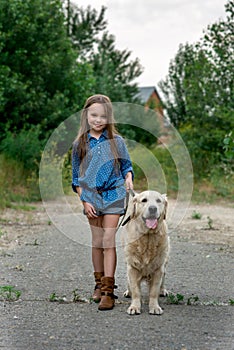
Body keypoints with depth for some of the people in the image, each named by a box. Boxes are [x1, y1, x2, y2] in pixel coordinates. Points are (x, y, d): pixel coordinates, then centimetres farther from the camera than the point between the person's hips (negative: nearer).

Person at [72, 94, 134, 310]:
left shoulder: (117, 141, 0)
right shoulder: (80, 144, 2)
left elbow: (127, 165, 9)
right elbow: (76, 177, 6)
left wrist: (128, 178, -13)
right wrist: (84, 201, -2)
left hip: (113, 196, -2)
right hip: (91, 196, 2)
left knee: (108, 240, -8)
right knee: (97, 242, 8)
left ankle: (108, 291, -8)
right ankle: (99, 283, 23)